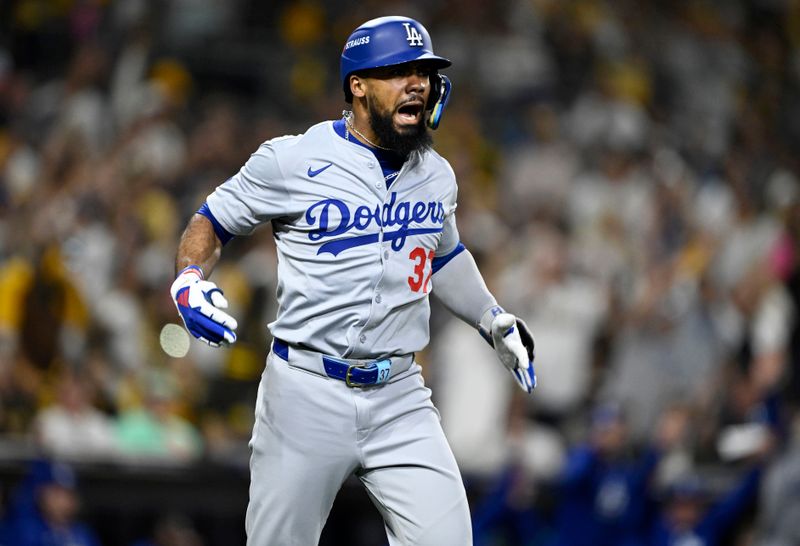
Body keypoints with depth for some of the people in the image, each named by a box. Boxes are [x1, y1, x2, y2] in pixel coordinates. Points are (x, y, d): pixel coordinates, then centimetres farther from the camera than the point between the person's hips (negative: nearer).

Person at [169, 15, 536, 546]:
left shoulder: (436, 176, 10)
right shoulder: (292, 161, -6)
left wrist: (495, 321, 25)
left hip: (400, 400, 4)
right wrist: (190, 279, -14)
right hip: (307, 396, -4)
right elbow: (211, 222, 4)